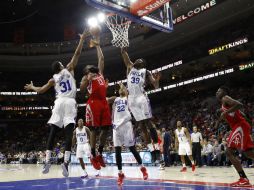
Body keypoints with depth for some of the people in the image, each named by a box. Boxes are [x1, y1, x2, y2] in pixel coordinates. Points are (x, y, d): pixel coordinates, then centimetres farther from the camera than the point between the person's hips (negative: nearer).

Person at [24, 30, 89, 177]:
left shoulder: (53, 79, 17)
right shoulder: (69, 69, 13)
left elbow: (41, 90, 26)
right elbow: (77, 53, 11)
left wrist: (31, 87, 46)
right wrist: (82, 39, 19)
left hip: (59, 103, 2)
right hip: (70, 102, -2)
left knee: (53, 131, 3)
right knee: (69, 132, -9)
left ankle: (47, 161, -5)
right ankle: (66, 162, -21)